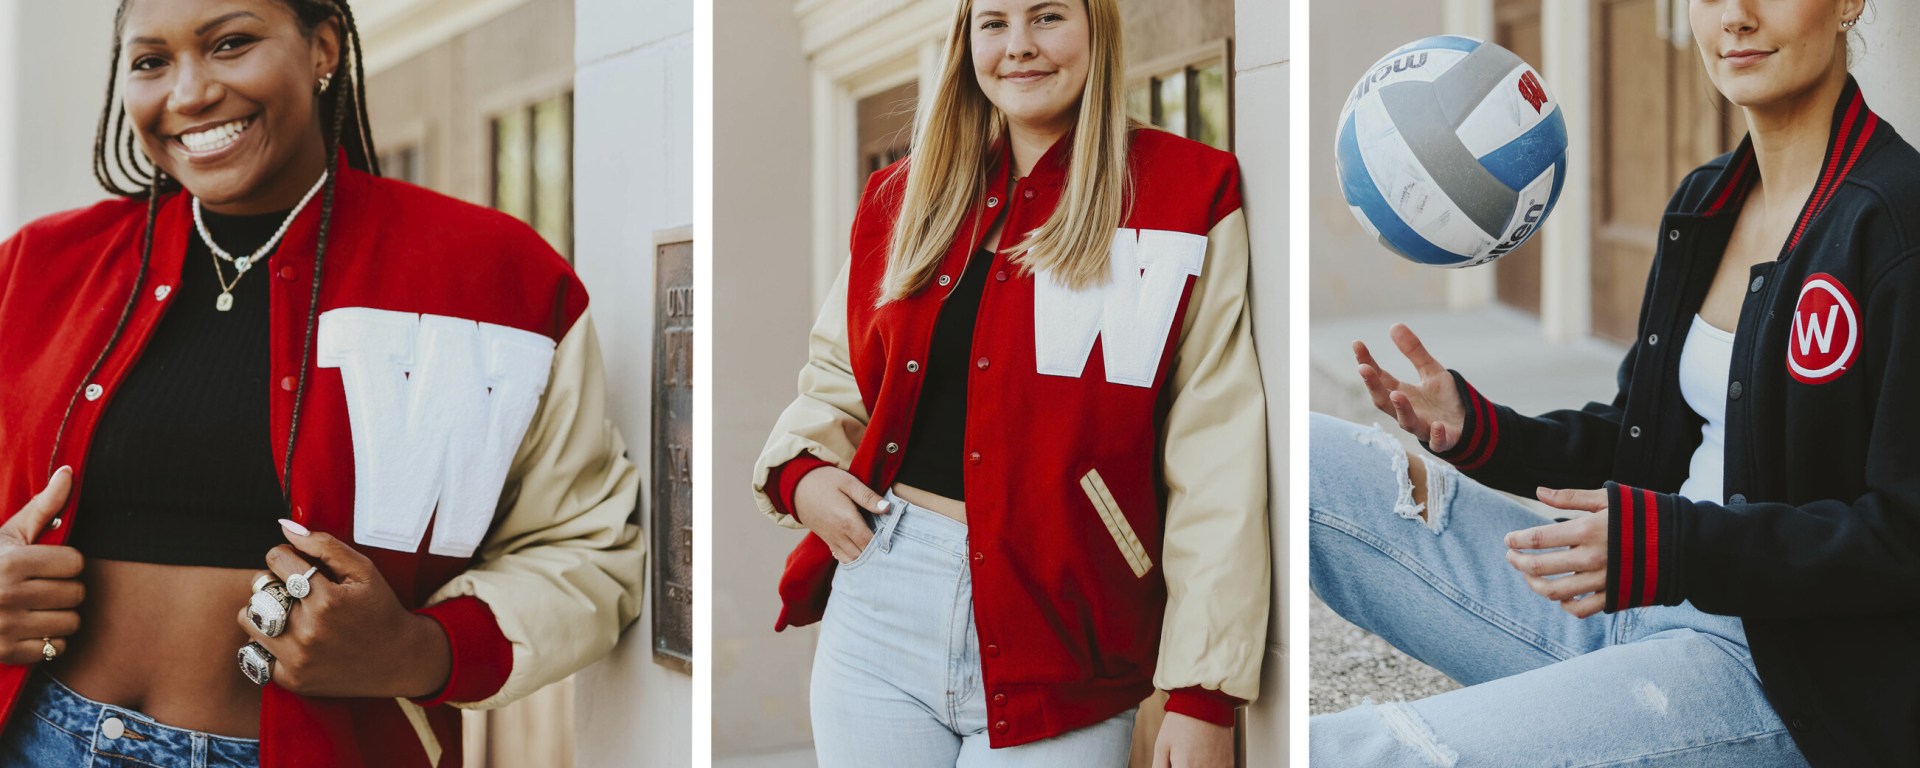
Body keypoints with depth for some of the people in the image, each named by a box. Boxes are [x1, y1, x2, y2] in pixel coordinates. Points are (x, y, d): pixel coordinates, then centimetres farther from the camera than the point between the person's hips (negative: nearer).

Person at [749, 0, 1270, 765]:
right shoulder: (905, 196, 11)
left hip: (1057, 630, -4)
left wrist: (1203, 693, -12)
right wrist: (798, 468, 0)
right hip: (881, 602, 4)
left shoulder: (1185, 196, -3)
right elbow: (837, 374, 22)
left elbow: (1217, 459, -8)